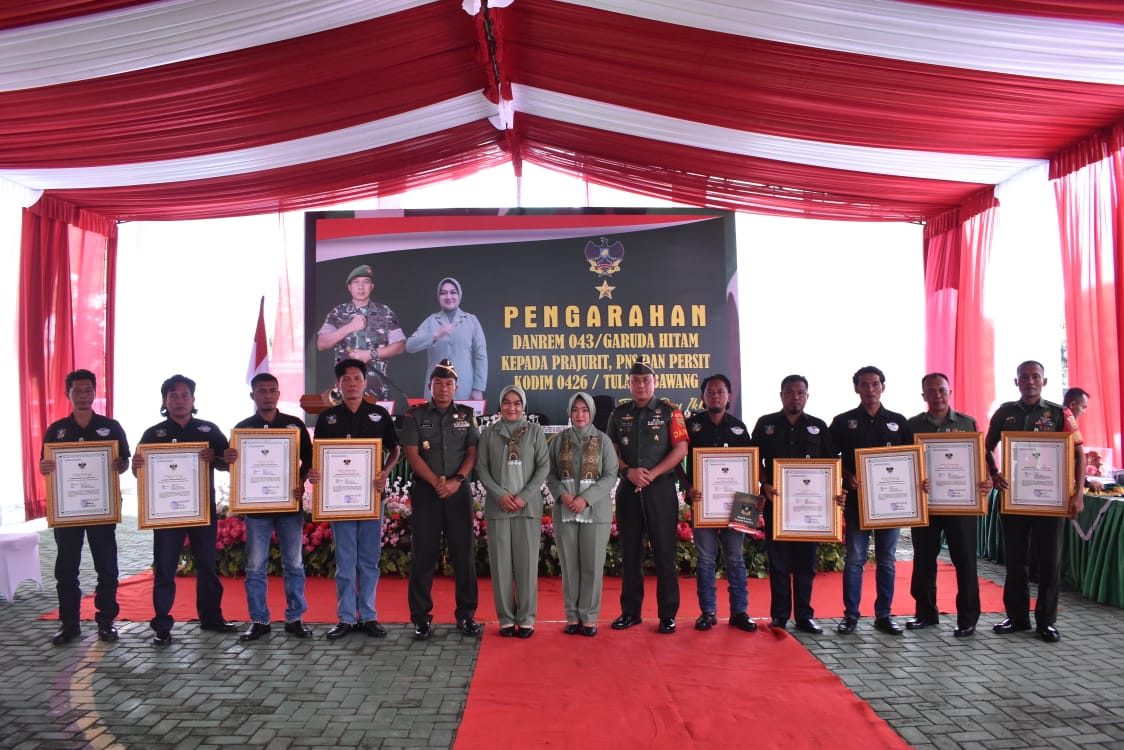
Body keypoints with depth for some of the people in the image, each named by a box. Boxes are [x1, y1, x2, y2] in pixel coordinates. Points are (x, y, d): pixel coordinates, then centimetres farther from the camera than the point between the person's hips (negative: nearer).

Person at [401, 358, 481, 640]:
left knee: (463, 553, 3)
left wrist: (456, 481, -12)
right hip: (425, 492, -1)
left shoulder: (466, 416, 9)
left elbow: (472, 454, 4)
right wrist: (437, 483, -12)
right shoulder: (415, 416, 4)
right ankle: (421, 617, 10)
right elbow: (412, 455, -4)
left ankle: (466, 614, 12)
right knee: (423, 554, 1)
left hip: (459, 492, 1)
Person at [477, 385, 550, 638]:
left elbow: (544, 466, 1)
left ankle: (526, 619, 11)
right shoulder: (489, 433, 8)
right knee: (501, 562, 2)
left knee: (527, 562, 1)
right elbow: (481, 468, 4)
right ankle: (506, 618, 12)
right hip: (497, 507, 1)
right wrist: (500, 495, -10)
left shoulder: (535, 431, 6)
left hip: (529, 506, 0)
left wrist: (524, 496, -9)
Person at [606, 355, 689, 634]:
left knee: (664, 552, 0)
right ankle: (630, 611, 19)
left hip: (661, 489, -3)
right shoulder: (619, 413, 9)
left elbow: (680, 449, -6)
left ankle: (668, 614, 9)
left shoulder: (669, 411, 0)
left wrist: (652, 474, -15)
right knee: (630, 552, 9)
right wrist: (629, 472, -10)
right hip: (628, 489, 3)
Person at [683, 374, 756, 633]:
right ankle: (708, 612, 12)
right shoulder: (692, 424, 4)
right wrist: (689, 489, -14)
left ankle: (739, 611, 14)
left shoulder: (739, 427, 9)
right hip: (702, 501, -1)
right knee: (706, 559, 4)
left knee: (735, 558, 6)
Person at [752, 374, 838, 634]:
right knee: (778, 561, 4)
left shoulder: (818, 427, 8)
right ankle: (779, 615, 12)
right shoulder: (765, 424, 6)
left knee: (806, 561, 6)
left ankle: (804, 615, 15)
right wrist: (765, 485, -10)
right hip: (776, 501, -1)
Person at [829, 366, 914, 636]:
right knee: (854, 559, 0)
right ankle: (850, 615, 8)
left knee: (886, 560, 8)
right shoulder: (843, 422, 3)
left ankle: (883, 615, 17)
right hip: (856, 499, -2)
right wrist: (847, 476, -14)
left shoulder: (898, 422, 9)